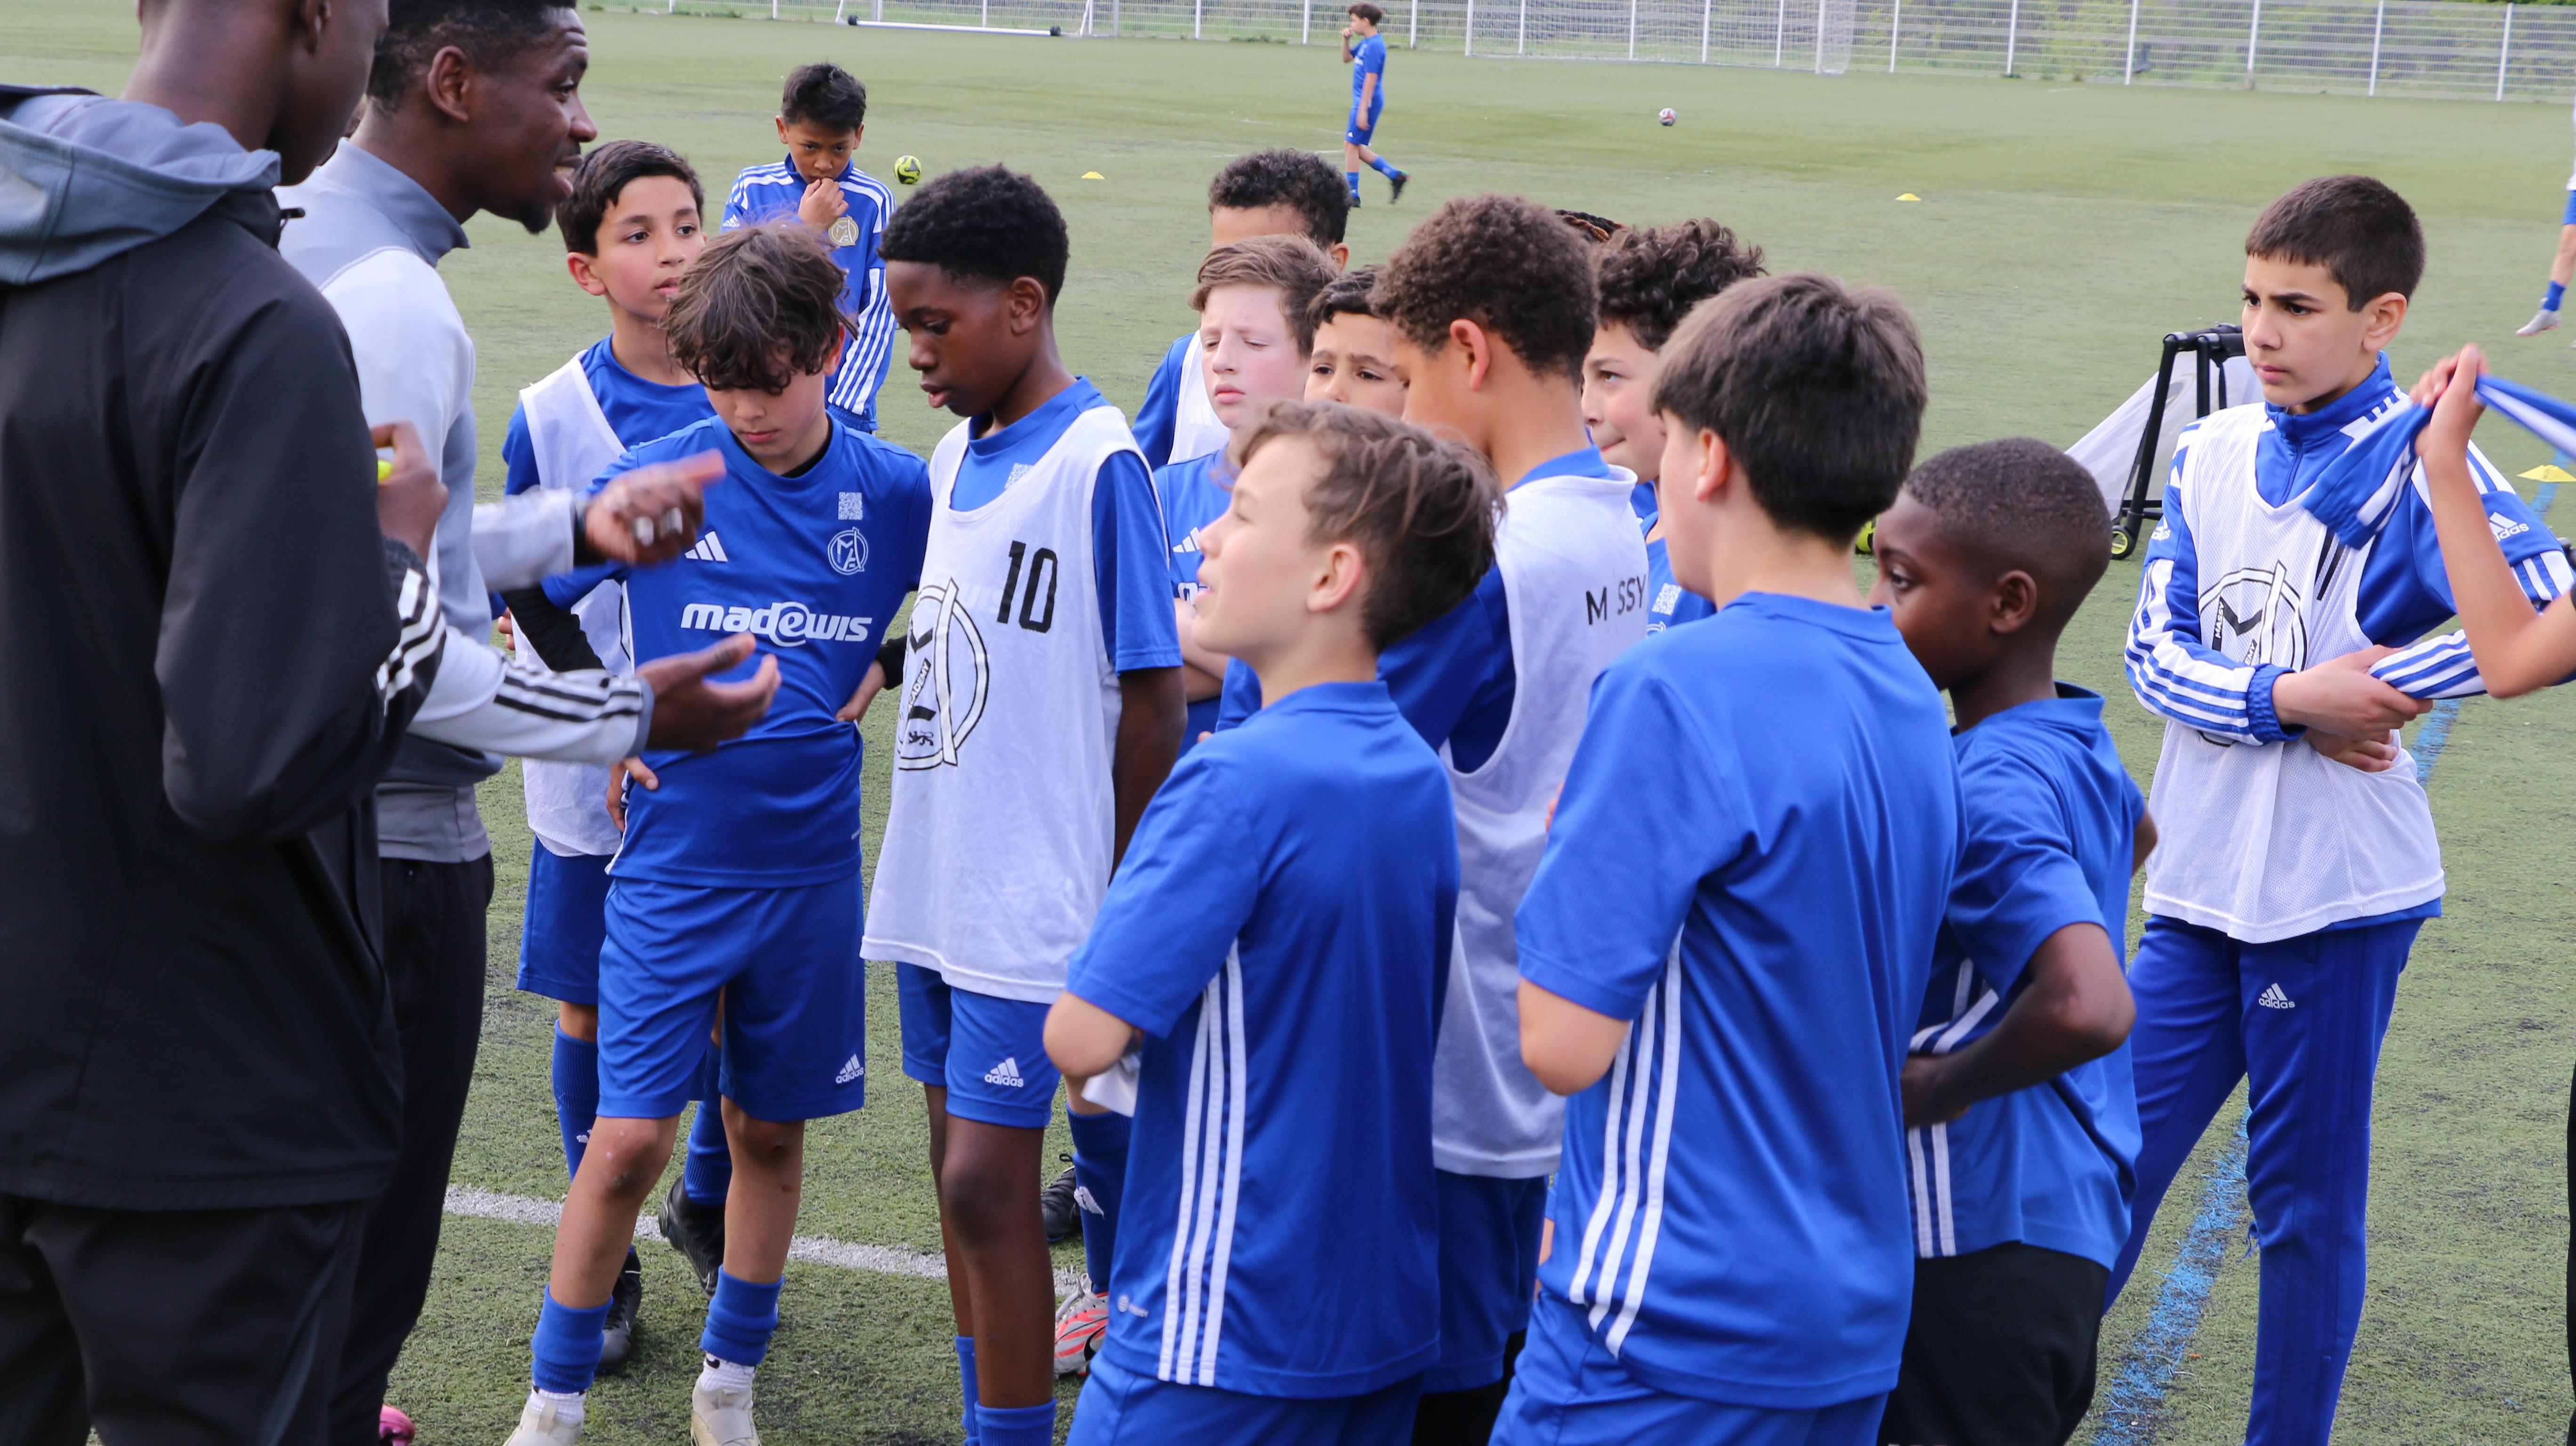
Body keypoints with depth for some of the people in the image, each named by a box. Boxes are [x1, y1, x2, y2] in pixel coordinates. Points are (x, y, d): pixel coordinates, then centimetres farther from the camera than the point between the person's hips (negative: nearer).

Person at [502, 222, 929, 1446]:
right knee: (630, 1138, -5)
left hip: (811, 863, 2)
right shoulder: (655, 480, -7)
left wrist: (871, 680, 2)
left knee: (772, 1129, 12)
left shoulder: (894, 490, -2)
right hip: (674, 860, -2)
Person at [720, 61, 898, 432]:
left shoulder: (873, 201, -2)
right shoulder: (752, 189, 4)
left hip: (841, 402, -1)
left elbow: (879, 314, -3)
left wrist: (846, 409, -9)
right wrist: (805, 228, -9)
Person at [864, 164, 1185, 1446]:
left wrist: (1120, 895, -7)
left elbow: (1156, 694, -12)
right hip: (937, 880, 8)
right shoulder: (956, 454, 9)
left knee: (989, 1180, -5)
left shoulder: (1097, 461, -14)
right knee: (960, 1164, 15)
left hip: (1032, 896, -8)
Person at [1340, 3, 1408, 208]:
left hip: (1367, 102, -10)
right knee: (1355, 147, 13)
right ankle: (1395, 176, 16)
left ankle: (1353, 196, 0)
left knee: (1351, 145, -5)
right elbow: (1347, 59, 25)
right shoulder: (1365, 42, 12)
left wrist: (1363, 110, -22)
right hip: (1362, 101, 10)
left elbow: (1371, 79, -21)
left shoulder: (1374, 46, -18)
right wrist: (1346, 39, 6)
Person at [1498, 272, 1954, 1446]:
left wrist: (1564, 852, -2)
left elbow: (1564, 1041, -20)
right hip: (1854, 1322, 8)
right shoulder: (1913, 700, 6)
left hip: (1678, 1332, -8)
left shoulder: (1677, 690, -20)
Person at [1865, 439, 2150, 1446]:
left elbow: (2089, 1007, -37)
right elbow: (2134, 837, 29)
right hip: (2072, 1220, 9)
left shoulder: (1992, 793, -24)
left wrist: (1940, 1085, -22)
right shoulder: (2081, 747, 5)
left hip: (1988, 1244, -9)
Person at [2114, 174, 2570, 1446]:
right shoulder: (2210, 453, 6)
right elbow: (2154, 648, 0)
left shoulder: (2417, 464, -9)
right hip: (2197, 885, 5)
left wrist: (2381, 677, -16)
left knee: (2308, 1202, 7)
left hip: (2337, 897, -4)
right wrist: (2291, 699, -14)